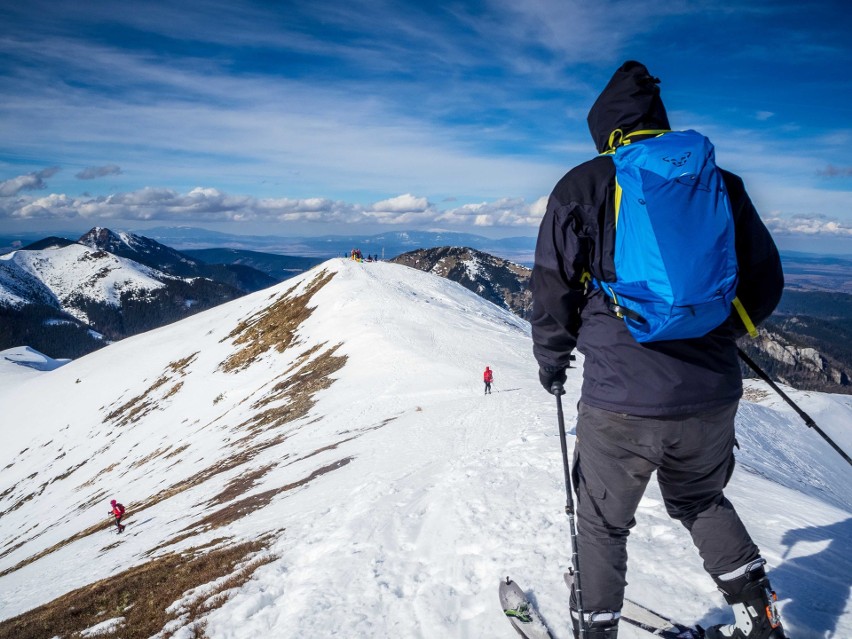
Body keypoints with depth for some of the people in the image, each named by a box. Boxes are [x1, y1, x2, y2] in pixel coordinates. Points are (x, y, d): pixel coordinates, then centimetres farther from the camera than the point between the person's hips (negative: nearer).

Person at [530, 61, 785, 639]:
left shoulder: (582, 187, -3)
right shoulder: (721, 183, 6)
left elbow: (553, 288, -2)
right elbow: (765, 283, 10)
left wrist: (551, 361, 13)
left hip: (621, 401, -4)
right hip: (712, 395, 4)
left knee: (603, 521, 18)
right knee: (701, 500, 30)